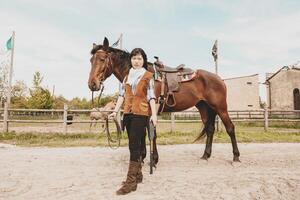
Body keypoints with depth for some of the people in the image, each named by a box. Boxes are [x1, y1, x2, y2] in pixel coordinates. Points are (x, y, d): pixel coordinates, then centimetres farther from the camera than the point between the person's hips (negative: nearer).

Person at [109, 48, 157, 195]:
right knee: (135, 145, 13)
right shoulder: (127, 76, 16)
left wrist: (154, 114, -14)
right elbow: (122, 95, 11)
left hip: (141, 113, -6)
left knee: (134, 145, -9)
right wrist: (115, 111, 2)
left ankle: (131, 182, -4)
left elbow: (151, 97, -5)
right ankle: (138, 175, 27)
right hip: (128, 113, 6)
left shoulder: (148, 76, 2)